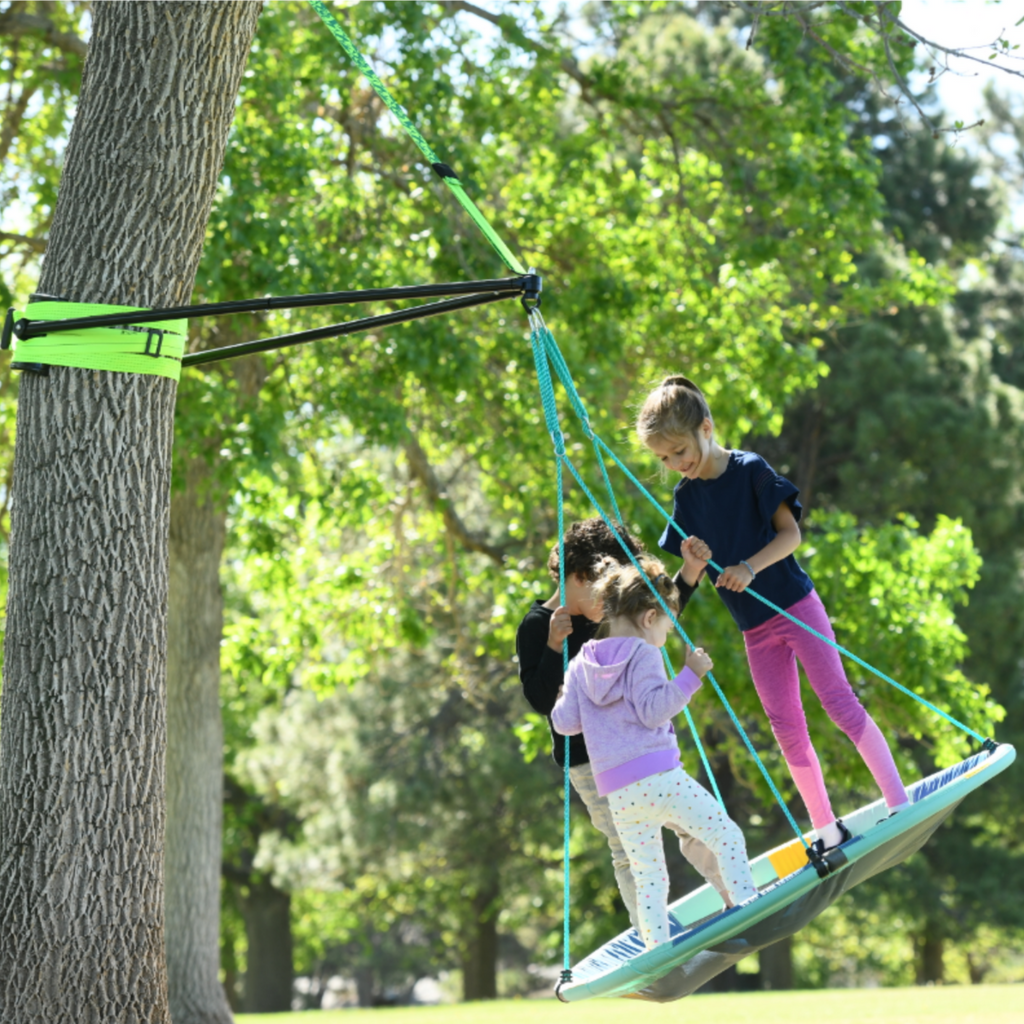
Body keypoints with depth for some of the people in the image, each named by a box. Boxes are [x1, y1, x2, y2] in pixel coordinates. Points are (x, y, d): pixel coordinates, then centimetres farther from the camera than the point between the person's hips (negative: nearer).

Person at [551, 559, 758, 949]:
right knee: (727, 836, 2)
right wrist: (689, 677, -12)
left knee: (648, 877, 12)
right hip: (659, 777, -6)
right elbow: (653, 709, -14)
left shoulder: (580, 665, 14)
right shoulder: (644, 655, -3)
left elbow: (564, 723, 14)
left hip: (619, 795, 6)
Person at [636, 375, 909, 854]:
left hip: (795, 606, -5)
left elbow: (790, 533, -13)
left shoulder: (750, 469, -10)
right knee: (787, 729, 5)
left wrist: (750, 567, -27)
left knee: (840, 702, -7)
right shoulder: (686, 496, 4)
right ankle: (826, 829, 12)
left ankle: (899, 802, -2)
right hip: (755, 629, 5)